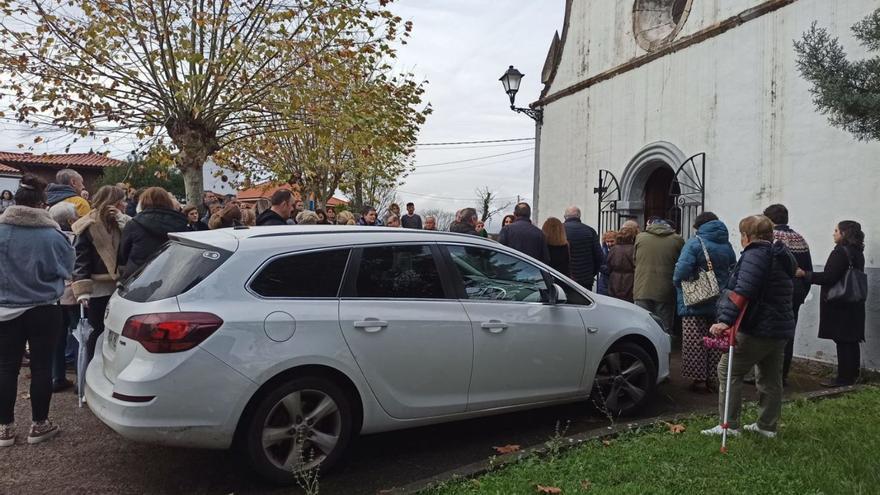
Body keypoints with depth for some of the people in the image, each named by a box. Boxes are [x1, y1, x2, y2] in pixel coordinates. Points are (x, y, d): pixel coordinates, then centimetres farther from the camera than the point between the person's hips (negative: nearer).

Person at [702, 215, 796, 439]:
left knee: (728, 370, -2)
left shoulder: (755, 255, -15)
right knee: (771, 378, 16)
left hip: (757, 329, -10)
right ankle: (767, 426, 25)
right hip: (780, 328, 10)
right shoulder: (781, 256, 16)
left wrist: (725, 320, -32)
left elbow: (743, 292, -27)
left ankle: (729, 425, -1)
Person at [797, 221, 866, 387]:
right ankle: (852, 375, 22)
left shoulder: (840, 252, -17)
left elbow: (829, 277, -21)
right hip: (854, 305, 9)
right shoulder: (857, 252, 12)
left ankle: (844, 377, 1)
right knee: (851, 341, 14)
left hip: (839, 305, -9)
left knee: (842, 342, -4)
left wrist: (804, 274, -15)